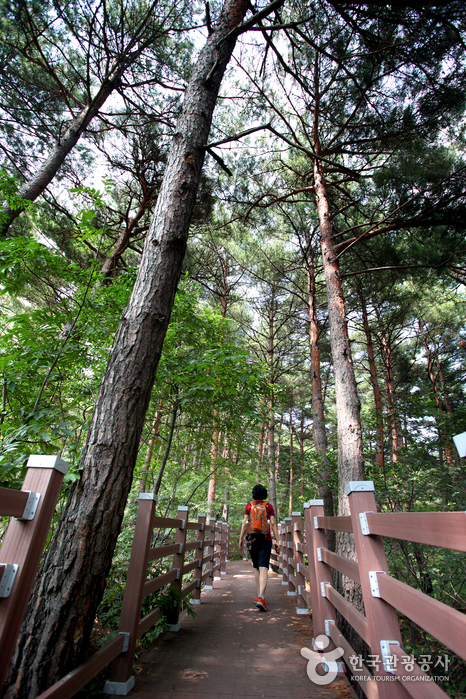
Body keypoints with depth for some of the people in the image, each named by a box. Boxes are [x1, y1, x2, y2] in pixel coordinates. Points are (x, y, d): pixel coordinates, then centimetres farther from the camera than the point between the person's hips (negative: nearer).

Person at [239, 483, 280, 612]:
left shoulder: (249, 505, 4)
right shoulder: (269, 506, 3)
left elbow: (245, 523, 2)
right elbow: (273, 524, -1)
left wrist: (241, 539, 7)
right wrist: (277, 541, 2)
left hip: (252, 540, 2)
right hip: (265, 540, -2)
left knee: (256, 568, 17)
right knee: (263, 568, -6)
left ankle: (259, 596, 24)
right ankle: (261, 598, -19)